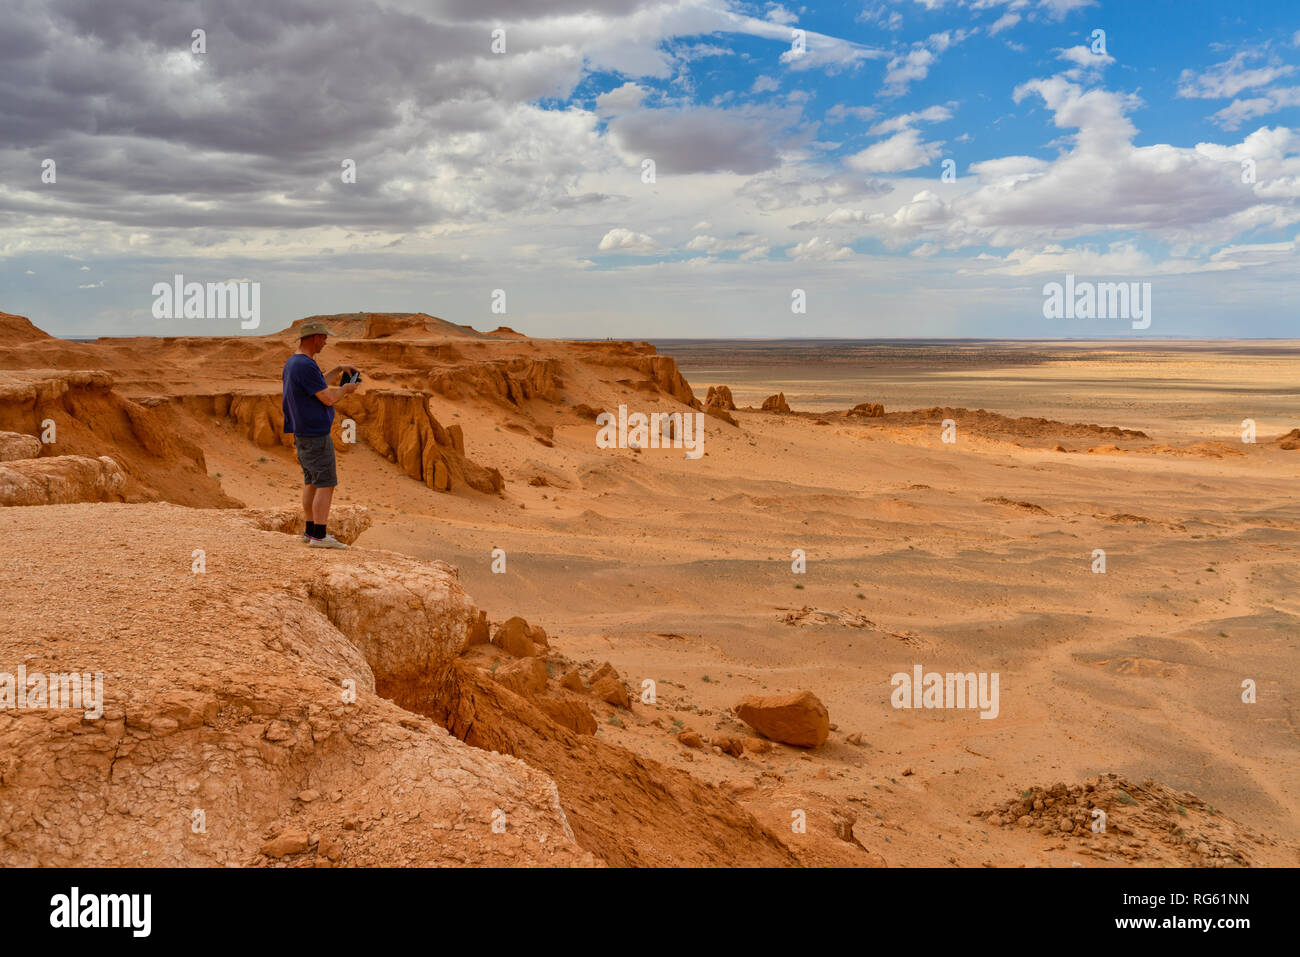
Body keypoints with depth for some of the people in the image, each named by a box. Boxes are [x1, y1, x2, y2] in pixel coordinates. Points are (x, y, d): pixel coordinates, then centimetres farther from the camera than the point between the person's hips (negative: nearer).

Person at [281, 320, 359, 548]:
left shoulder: (292, 363, 12)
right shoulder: (306, 366, -21)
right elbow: (328, 398, -19)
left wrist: (338, 369, 24)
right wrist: (345, 389, 0)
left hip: (302, 433, 10)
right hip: (315, 435, -10)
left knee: (311, 481, 14)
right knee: (326, 484, -7)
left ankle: (310, 531, 19)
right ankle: (319, 535, -6)